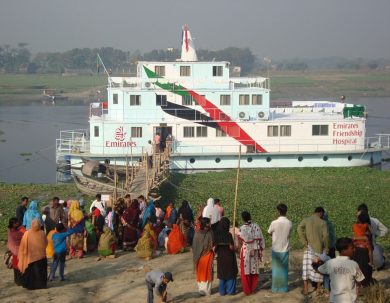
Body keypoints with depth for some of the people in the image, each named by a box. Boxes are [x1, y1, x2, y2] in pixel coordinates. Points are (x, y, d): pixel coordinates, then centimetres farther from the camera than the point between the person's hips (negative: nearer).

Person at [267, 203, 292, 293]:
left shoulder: (274, 223, -16)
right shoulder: (289, 223, -8)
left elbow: (270, 233, 1)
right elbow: (289, 234, 5)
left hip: (276, 249, -2)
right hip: (285, 249, 2)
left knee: (276, 269, 8)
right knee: (284, 269, 10)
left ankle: (276, 288, 12)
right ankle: (284, 287, 14)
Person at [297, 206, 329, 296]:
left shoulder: (306, 220, 2)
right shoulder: (322, 222, -4)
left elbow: (299, 228, -12)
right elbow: (325, 236, -10)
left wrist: (304, 242, -8)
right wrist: (326, 247, 2)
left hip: (309, 247, 1)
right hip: (319, 248, -1)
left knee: (306, 267, 5)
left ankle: (306, 289, 3)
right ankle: (318, 289, 12)